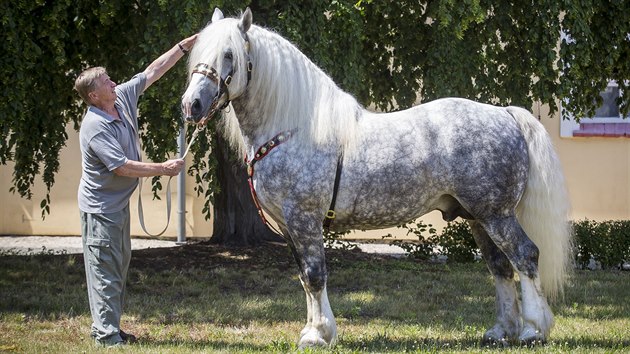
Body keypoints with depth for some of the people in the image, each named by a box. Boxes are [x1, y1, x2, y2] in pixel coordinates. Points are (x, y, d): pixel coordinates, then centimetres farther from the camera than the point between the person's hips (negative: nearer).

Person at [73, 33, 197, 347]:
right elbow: (122, 167, -27)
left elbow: (153, 71, 7)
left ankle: (107, 328, 22)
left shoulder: (123, 98, 0)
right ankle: (106, 336, -6)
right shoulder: (95, 127, -24)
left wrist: (186, 46, 4)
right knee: (105, 270, -7)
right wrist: (164, 169, -20)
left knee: (119, 265, 15)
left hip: (119, 202, 9)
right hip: (100, 206, -9)